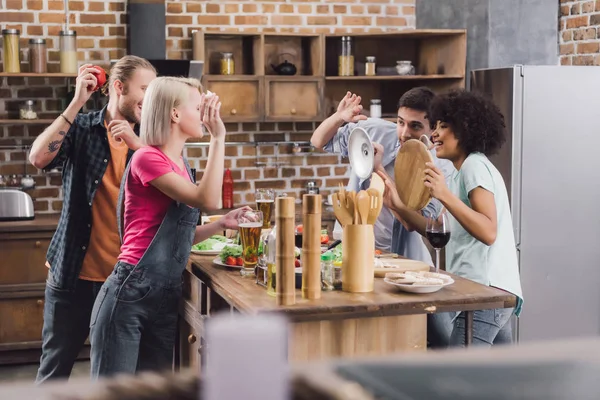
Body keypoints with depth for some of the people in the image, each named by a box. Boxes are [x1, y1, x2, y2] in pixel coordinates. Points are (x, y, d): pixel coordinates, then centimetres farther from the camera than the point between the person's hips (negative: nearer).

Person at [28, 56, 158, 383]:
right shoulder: (80, 128, -2)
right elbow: (38, 158, -19)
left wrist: (135, 143, -20)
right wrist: (78, 102, -20)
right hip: (73, 273, -2)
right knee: (55, 368, 8)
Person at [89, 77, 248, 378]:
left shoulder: (179, 165, 14)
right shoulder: (147, 158, -11)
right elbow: (207, 200, -20)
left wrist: (222, 224, 5)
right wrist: (218, 137, -18)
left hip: (166, 297, 9)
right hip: (130, 295, -9)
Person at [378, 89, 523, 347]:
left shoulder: (475, 166, -8)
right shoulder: (462, 172, 21)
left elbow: (488, 233, -20)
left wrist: (445, 195, -26)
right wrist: (398, 206, 9)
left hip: (485, 291, -11)